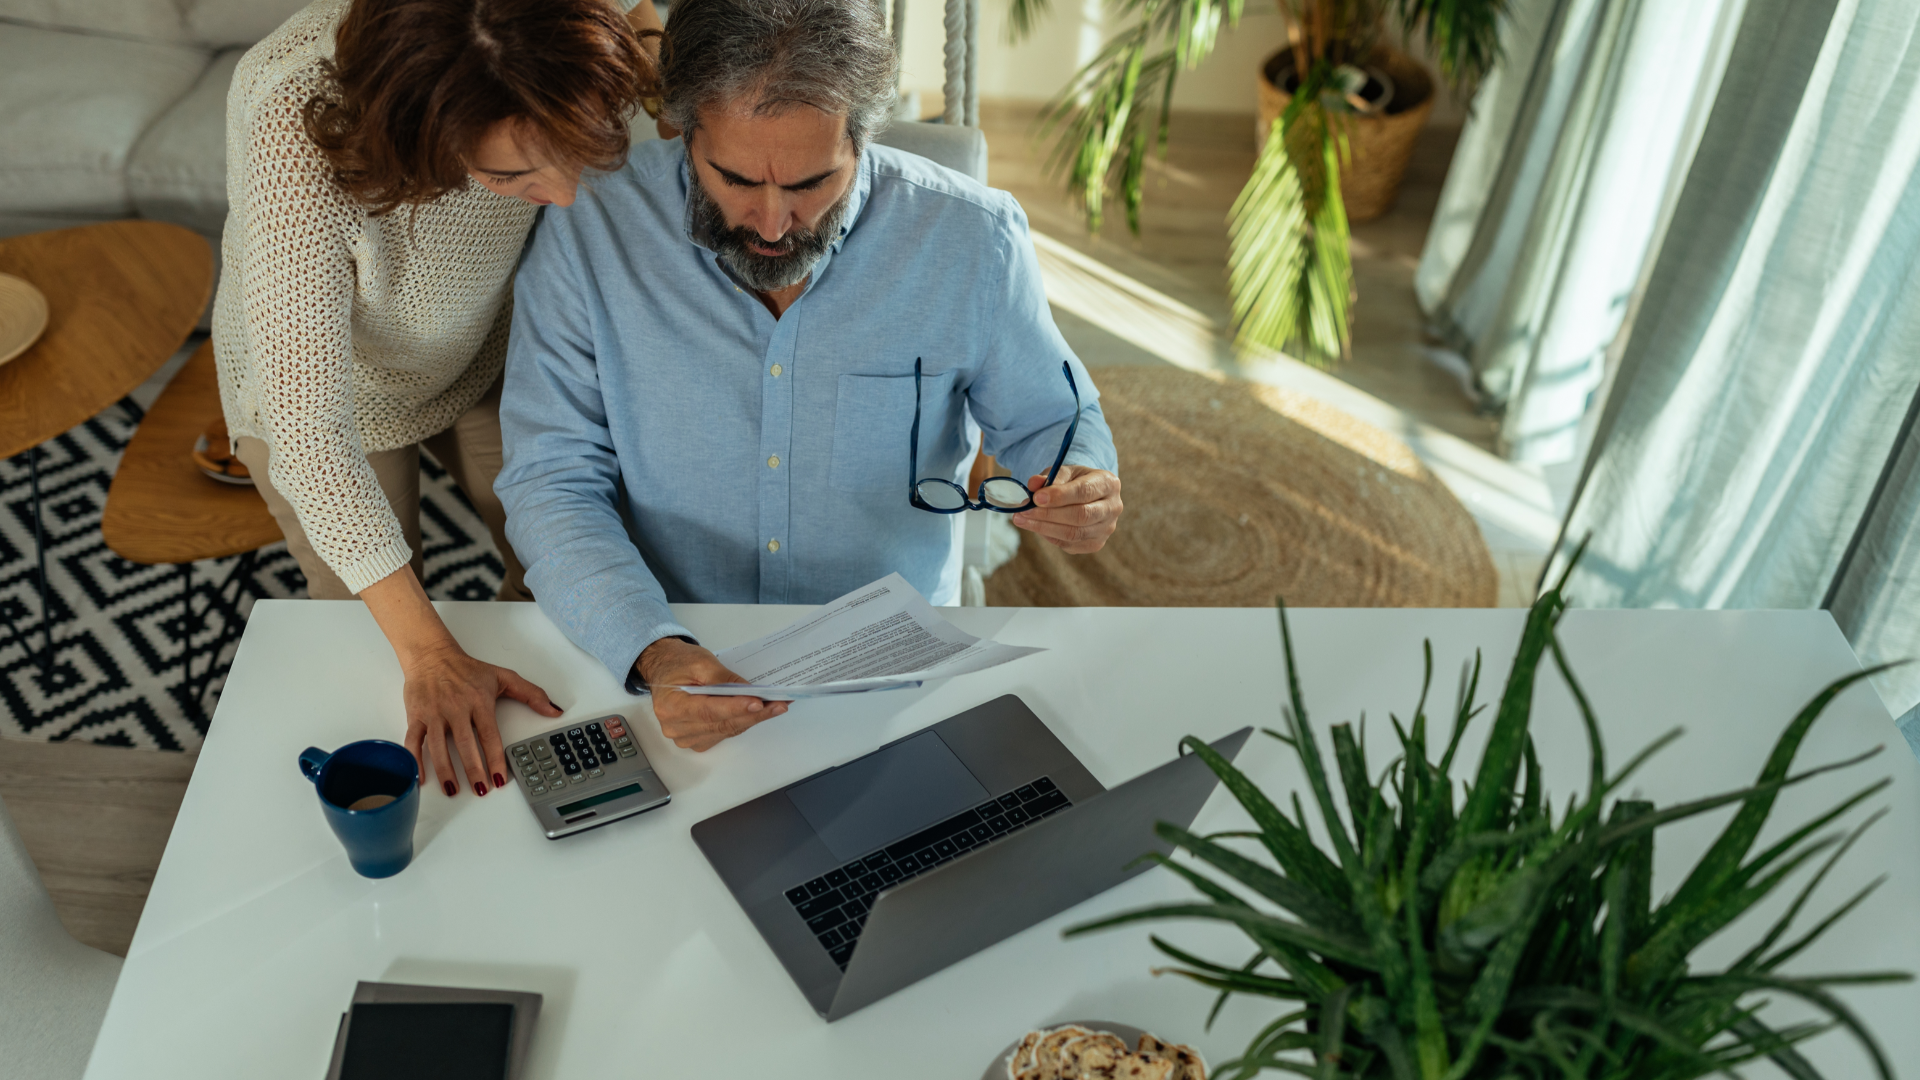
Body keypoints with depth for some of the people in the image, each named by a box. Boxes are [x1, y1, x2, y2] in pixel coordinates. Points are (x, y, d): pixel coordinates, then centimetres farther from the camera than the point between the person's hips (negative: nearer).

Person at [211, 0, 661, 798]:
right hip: (315, 371, -3)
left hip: (485, 358, 3)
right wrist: (429, 653, -41)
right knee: (365, 617, 14)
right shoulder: (296, 134, -46)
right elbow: (309, 428, -41)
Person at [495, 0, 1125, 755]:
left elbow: (1048, 421, 6)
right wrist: (651, 652, -25)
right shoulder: (588, 231, -9)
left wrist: (1077, 493, -18)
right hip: (671, 660, 0)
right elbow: (552, 481, -8)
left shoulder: (970, 240, -9)